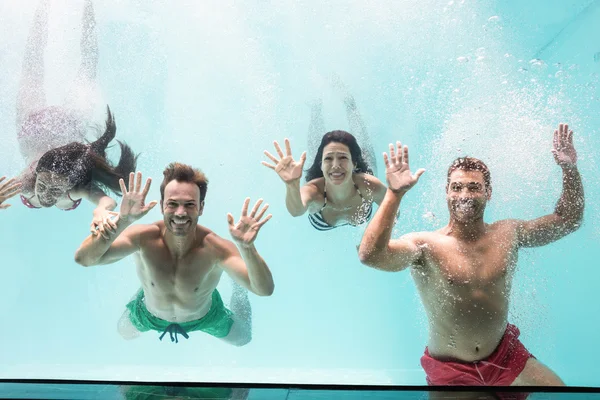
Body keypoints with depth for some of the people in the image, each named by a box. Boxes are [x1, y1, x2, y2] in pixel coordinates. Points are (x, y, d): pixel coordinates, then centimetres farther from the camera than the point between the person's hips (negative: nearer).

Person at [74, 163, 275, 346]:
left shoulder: (214, 247, -41)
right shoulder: (144, 237, -36)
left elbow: (265, 290, -49)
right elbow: (83, 259, -46)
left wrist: (247, 248, -68)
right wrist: (122, 221, -61)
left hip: (205, 318, -1)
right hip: (149, 315, 1)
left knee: (243, 339, 26)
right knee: (124, 334, 33)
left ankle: (237, 292, 49)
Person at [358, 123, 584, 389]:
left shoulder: (507, 234, -3)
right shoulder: (424, 245, -20)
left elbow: (568, 221, 8)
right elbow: (370, 255, -37)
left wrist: (570, 169, -4)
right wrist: (394, 194, -41)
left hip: (506, 356, 4)